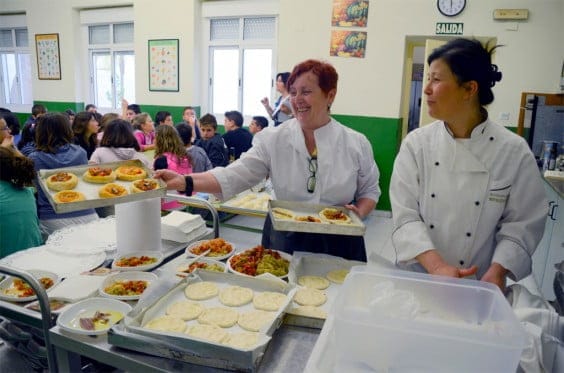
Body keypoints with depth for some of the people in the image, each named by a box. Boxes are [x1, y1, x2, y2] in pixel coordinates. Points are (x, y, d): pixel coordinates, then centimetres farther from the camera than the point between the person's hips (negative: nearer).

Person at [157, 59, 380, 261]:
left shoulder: (356, 144, -5)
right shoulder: (273, 140, -7)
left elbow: (370, 191, 6)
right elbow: (234, 176, -14)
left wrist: (359, 212, -15)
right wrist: (184, 182, -27)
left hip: (337, 248, 1)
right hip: (284, 243, 0)